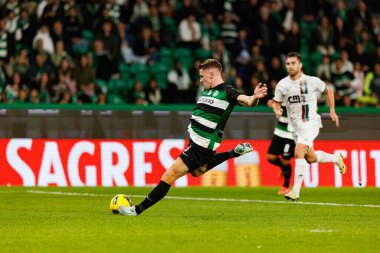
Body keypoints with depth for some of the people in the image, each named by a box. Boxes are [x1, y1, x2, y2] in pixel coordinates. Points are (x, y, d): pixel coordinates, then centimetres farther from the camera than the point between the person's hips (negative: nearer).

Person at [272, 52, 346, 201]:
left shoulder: (312, 81, -10)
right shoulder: (282, 85, -4)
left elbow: (328, 91, 8)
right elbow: (276, 103, 7)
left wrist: (332, 111, 6)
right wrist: (277, 111, -16)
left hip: (310, 123, -5)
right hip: (295, 126, 5)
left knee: (299, 152, -24)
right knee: (310, 158, 14)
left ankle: (296, 190, -21)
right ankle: (336, 159, 44)